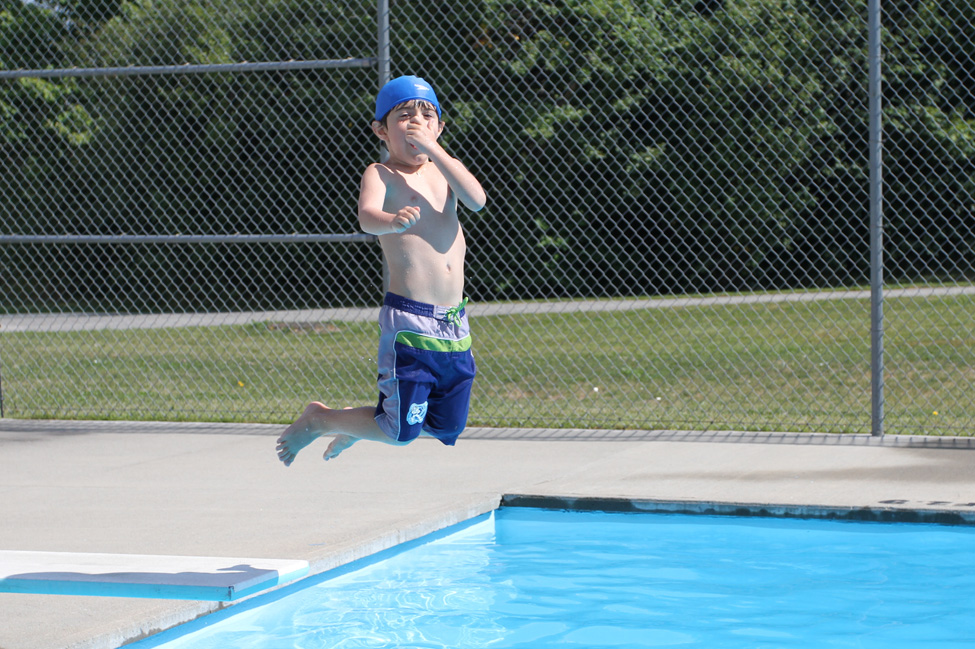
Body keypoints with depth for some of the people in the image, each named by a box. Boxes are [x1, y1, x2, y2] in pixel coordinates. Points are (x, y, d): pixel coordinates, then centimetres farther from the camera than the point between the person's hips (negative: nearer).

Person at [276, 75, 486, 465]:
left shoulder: (446, 169, 11)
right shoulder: (381, 174, -5)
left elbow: (477, 200, -10)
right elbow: (367, 216, -26)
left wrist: (433, 149, -13)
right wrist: (393, 222, -49)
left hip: (454, 323, 6)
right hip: (408, 320, -6)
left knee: (447, 427, 13)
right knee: (401, 431, -7)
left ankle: (357, 426, 36)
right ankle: (318, 420, 19)